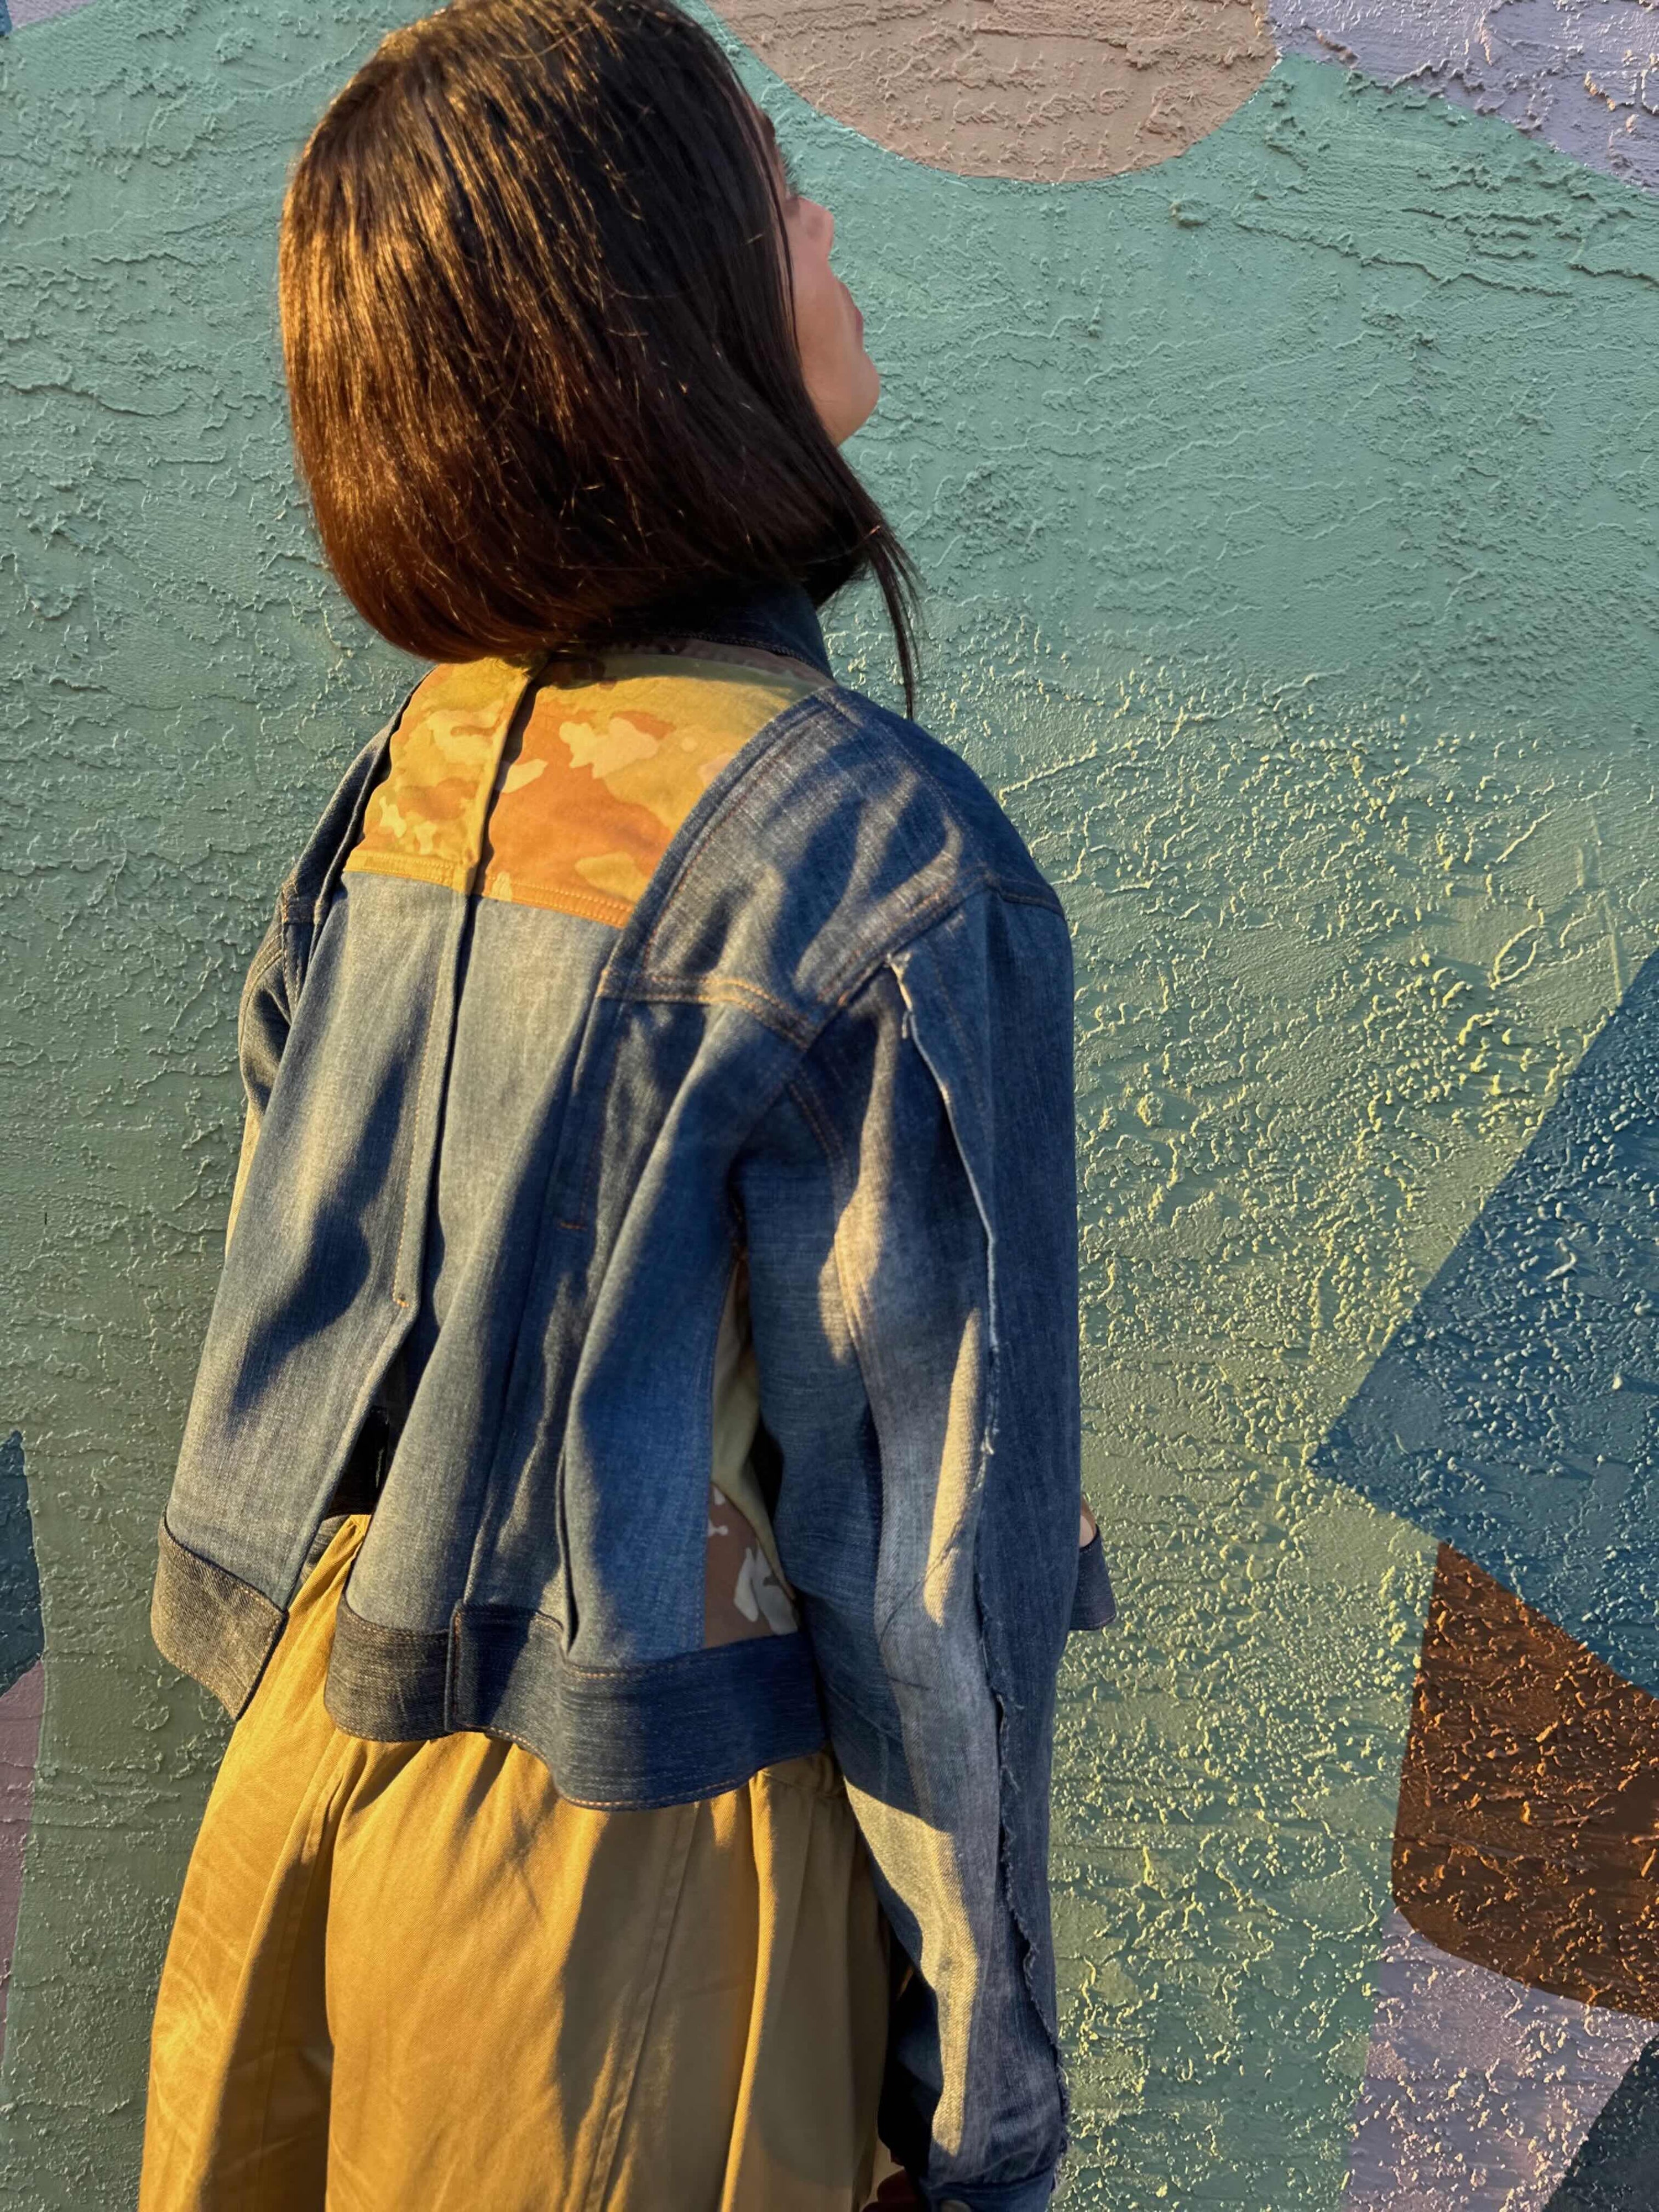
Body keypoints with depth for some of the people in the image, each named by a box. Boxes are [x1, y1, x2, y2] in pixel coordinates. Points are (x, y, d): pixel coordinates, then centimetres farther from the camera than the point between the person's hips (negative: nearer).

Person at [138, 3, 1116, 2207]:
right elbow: (927, 1542, -19)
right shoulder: (882, 866, -23)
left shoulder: (414, 768, -3)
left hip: (326, 1770, 6)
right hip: (637, 1846, -5)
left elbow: (291, 1311, 4)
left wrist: (318, 1742, 18)